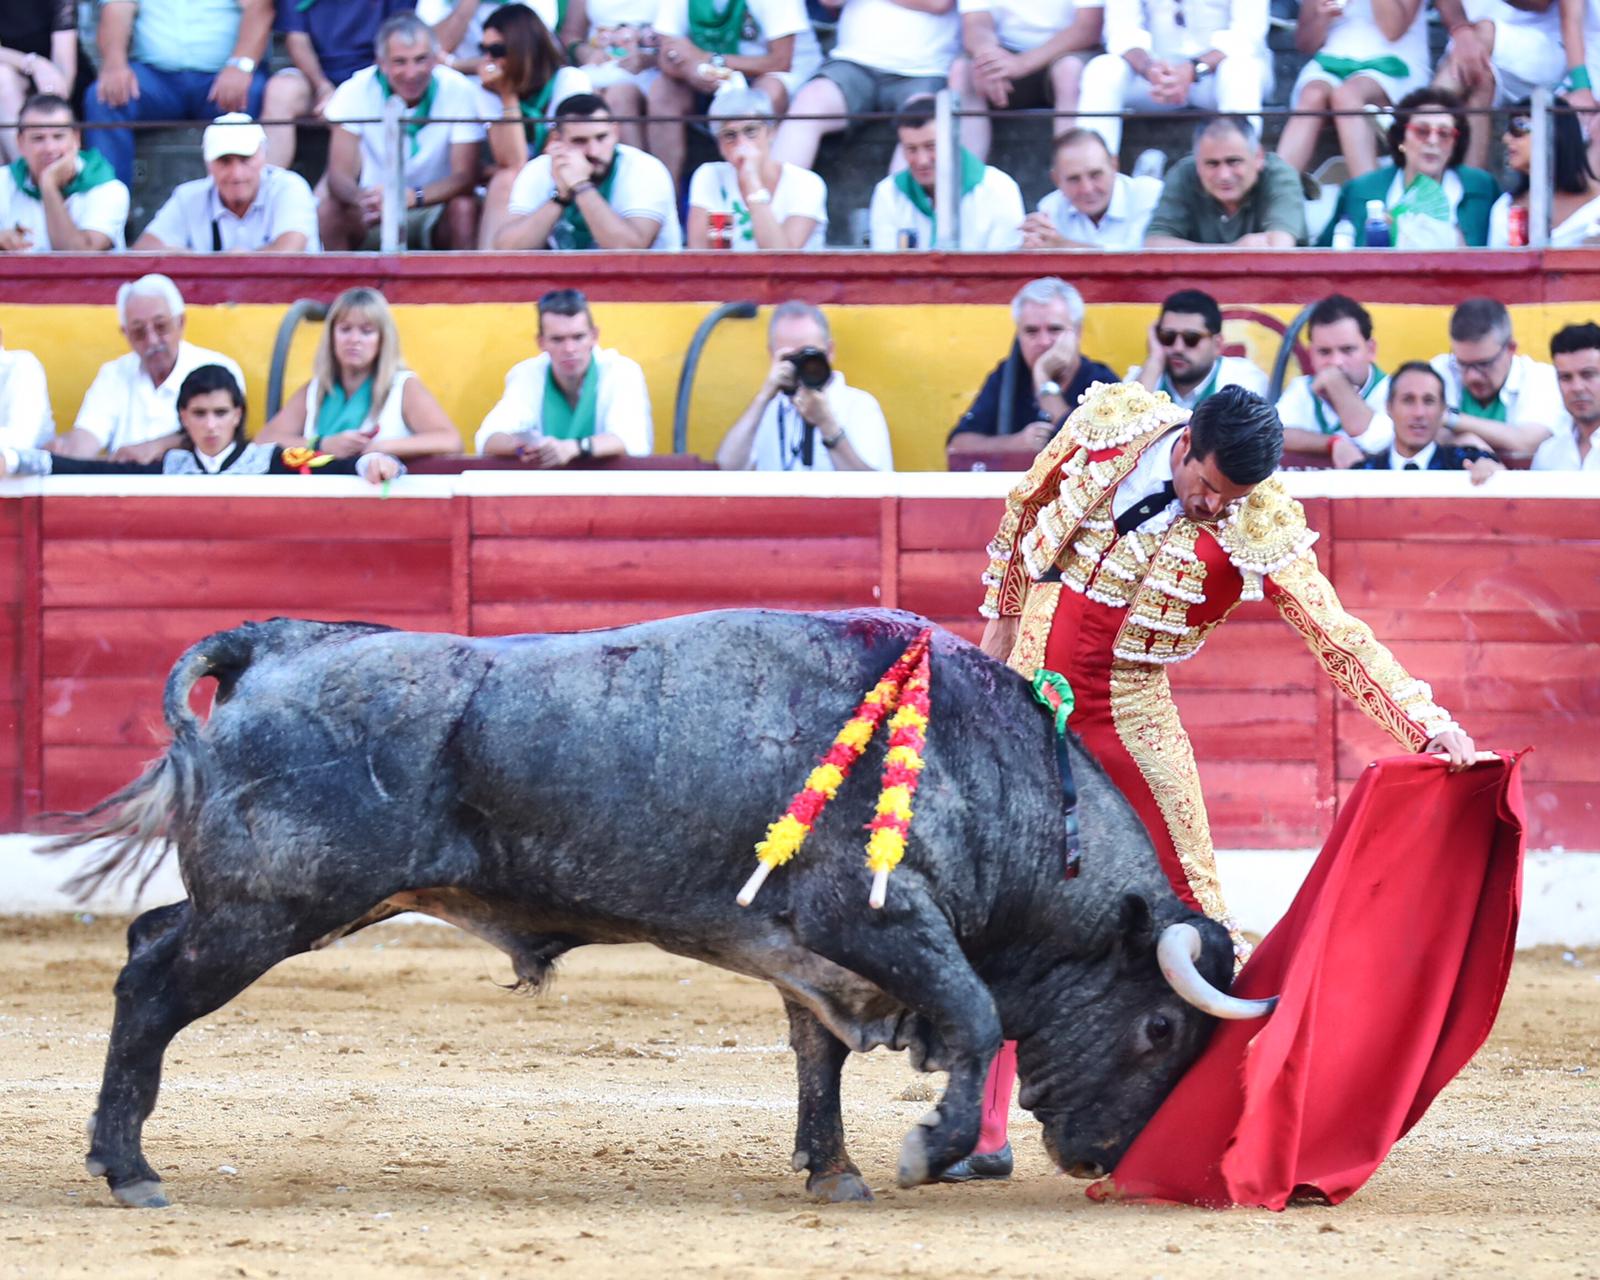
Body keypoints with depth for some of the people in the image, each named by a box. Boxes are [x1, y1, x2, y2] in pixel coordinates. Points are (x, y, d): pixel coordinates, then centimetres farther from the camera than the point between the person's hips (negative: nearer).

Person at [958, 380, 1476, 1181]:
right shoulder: (1109, 429, -9)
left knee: (1190, 905, -4)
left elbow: (1339, 636, -15)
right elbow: (1026, 512, 9)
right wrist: (1003, 621, 16)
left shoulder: (1262, 532, -15)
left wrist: (1427, 722, -25)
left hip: (1127, 718, -2)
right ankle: (981, 1134, 9)